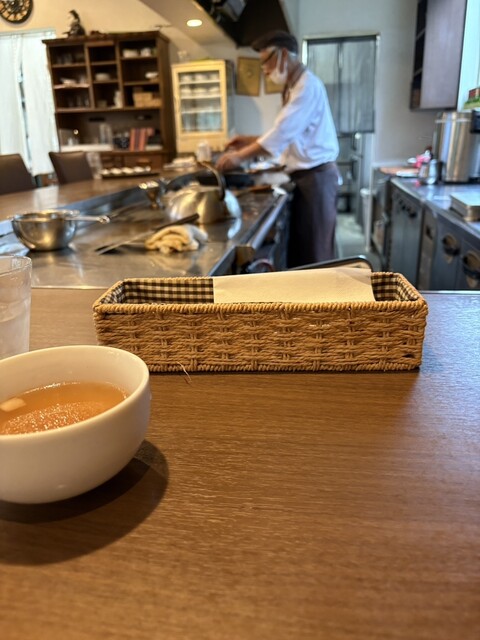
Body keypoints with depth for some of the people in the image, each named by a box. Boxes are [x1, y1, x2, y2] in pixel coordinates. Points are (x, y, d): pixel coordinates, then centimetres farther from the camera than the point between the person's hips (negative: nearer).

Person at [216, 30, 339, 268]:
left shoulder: (308, 85, -14)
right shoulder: (295, 87, 18)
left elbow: (282, 132, -22)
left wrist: (240, 156, -18)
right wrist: (249, 140, 9)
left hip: (316, 177, -10)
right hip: (306, 177, 10)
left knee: (315, 251, -3)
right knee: (301, 248, 14)